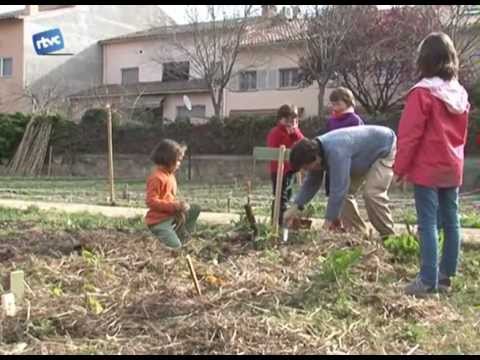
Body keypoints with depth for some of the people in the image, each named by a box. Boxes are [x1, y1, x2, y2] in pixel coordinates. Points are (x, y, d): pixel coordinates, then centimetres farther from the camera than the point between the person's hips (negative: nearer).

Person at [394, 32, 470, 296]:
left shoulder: (422, 93, -15)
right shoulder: (460, 94, 7)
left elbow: (409, 135, -15)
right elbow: (461, 134, 16)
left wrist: (400, 167, -8)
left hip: (427, 169, -7)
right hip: (452, 169, 7)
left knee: (428, 224, -5)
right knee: (451, 222, 11)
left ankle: (428, 280, -4)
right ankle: (446, 275, 20)